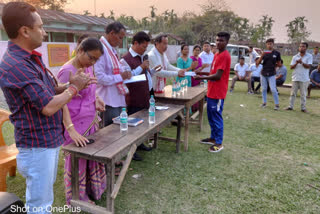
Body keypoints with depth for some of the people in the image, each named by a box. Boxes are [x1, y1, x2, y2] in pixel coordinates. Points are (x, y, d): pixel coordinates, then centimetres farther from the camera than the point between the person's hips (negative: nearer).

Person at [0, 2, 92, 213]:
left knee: (45, 194, 26)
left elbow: (48, 90, 14)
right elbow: (48, 107, -26)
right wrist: (74, 88, -11)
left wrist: (71, 84, -4)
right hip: (37, 145, -10)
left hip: (50, 139, 10)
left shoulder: (31, 58, 8)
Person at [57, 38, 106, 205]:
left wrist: (96, 99, 1)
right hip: (75, 125, -7)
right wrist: (71, 130, -32)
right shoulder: (68, 71, -19)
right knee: (77, 160, 8)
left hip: (90, 122, 8)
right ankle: (77, 198, 29)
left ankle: (90, 188, 40)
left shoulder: (88, 67, 5)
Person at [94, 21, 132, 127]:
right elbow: (99, 77, -23)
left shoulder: (112, 49, 16)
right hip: (109, 101, -9)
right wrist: (120, 77, -15)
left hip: (118, 99, 9)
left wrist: (125, 74, 5)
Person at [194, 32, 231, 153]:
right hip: (211, 91, 10)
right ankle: (213, 138, 31)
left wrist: (201, 78, -17)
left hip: (218, 93, -10)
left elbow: (218, 76, -21)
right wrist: (204, 73, 8)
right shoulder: (217, 55, 15)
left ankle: (219, 143, 10)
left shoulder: (225, 56, -16)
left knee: (216, 117, -2)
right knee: (211, 116, 17)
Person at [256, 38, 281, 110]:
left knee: (273, 89, -8)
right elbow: (258, 62, -4)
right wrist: (262, 56, -19)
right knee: (264, 89, 10)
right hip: (263, 73, 3)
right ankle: (264, 103, 21)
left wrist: (274, 65, -10)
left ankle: (277, 104, 2)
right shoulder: (264, 53, 3)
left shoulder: (276, 53, 0)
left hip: (271, 74, -2)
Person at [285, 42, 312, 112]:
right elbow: (291, 67, 3)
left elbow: (308, 66, -9)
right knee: (293, 93, 6)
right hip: (295, 78, 2)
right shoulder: (295, 57, 8)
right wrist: (296, 63, -15)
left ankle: (303, 107, 12)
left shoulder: (309, 56, 1)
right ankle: (290, 106, 12)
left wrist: (301, 62, -21)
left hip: (304, 79, -2)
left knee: (303, 94, 4)